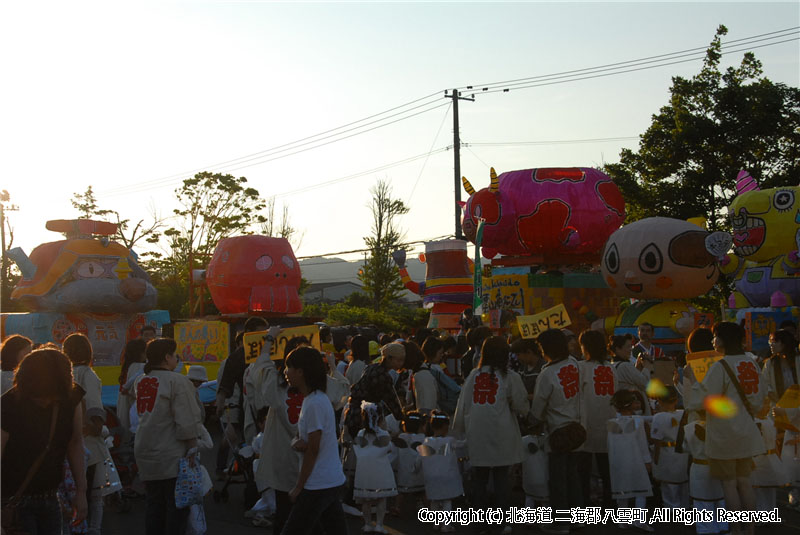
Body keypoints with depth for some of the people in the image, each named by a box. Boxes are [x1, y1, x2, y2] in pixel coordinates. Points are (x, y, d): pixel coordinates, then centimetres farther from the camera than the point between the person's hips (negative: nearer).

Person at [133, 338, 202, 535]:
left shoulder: (140, 381, 7)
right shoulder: (177, 381, -14)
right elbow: (186, 422, -17)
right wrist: (193, 450, -10)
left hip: (145, 454, 7)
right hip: (171, 456, -7)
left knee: (154, 503, 15)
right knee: (177, 505, 1)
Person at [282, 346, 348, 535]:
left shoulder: (314, 404, -18)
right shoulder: (315, 399, 12)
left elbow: (313, 450, -17)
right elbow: (305, 440, 18)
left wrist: (299, 487, -11)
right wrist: (298, 443, -6)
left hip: (318, 486, -9)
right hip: (333, 481, 9)